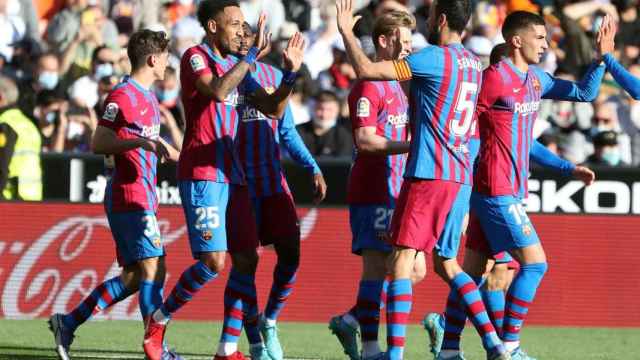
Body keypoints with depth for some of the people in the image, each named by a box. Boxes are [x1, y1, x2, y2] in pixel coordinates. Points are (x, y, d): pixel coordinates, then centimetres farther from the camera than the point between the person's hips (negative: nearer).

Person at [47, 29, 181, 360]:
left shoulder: (147, 97, 20)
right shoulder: (123, 95, -11)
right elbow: (98, 144, -17)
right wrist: (139, 141, -27)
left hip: (142, 198, 10)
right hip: (131, 197, -10)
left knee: (133, 277, 9)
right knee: (152, 268, -13)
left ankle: (67, 323, 14)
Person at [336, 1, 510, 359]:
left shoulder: (436, 57, -11)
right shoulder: (474, 64, 14)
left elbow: (367, 70, -13)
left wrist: (346, 31, -1)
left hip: (429, 176, -8)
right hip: (461, 178, 8)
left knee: (402, 260, -8)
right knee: (447, 263, 17)